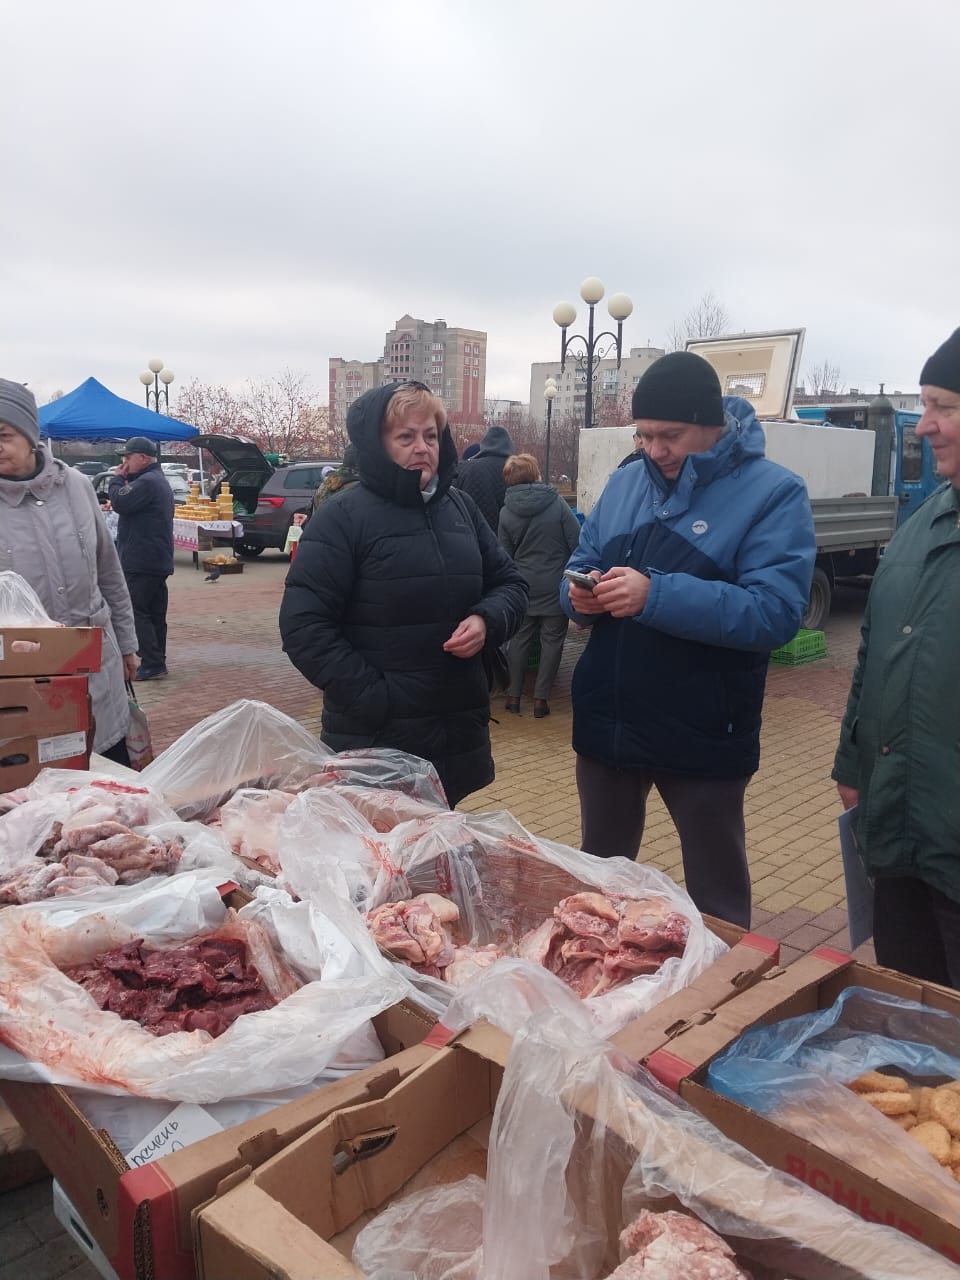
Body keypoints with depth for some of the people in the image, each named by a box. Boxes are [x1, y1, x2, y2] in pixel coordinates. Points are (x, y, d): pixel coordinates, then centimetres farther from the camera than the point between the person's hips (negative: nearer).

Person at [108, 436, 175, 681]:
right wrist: (123, 480, 13)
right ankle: (157, 663, 18)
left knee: (135, 612, -8)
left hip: (141, 560, -11)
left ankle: (152, 664, -9)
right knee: (154, 613, 12)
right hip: (158, 560, 11)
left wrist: (117, 479, -5)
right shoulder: (159, 481, 20)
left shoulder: (147, 482, -15)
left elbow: (120, 503, -19)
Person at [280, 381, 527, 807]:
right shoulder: (342, 516, -8)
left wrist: (487, 620, -8)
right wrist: (371, 698, -19)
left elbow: (510, 583, 15)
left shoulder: (461, 507, 9)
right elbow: (303, 625, -14)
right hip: (375, 740, -5)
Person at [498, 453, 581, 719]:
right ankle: (540, 698, 8)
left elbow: (505, 556, 3)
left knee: (519, 638, 14)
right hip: (555, 586, -2)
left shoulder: (506, 513, -3)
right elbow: (577, 542, -10)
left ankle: (514, 695, 19)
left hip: (523, 586, 3)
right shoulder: (556, 504, -11)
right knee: (552, 640, 7)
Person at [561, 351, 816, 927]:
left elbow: (775, 612, -23)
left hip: (702, 733, -5)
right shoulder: (625, 481, 6)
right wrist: (580, 592, -14)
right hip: (606, 720, 5)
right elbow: (582, 562, 11)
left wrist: (655, 596, -32)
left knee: (716, 896, 15)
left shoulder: (774, 492, -11)